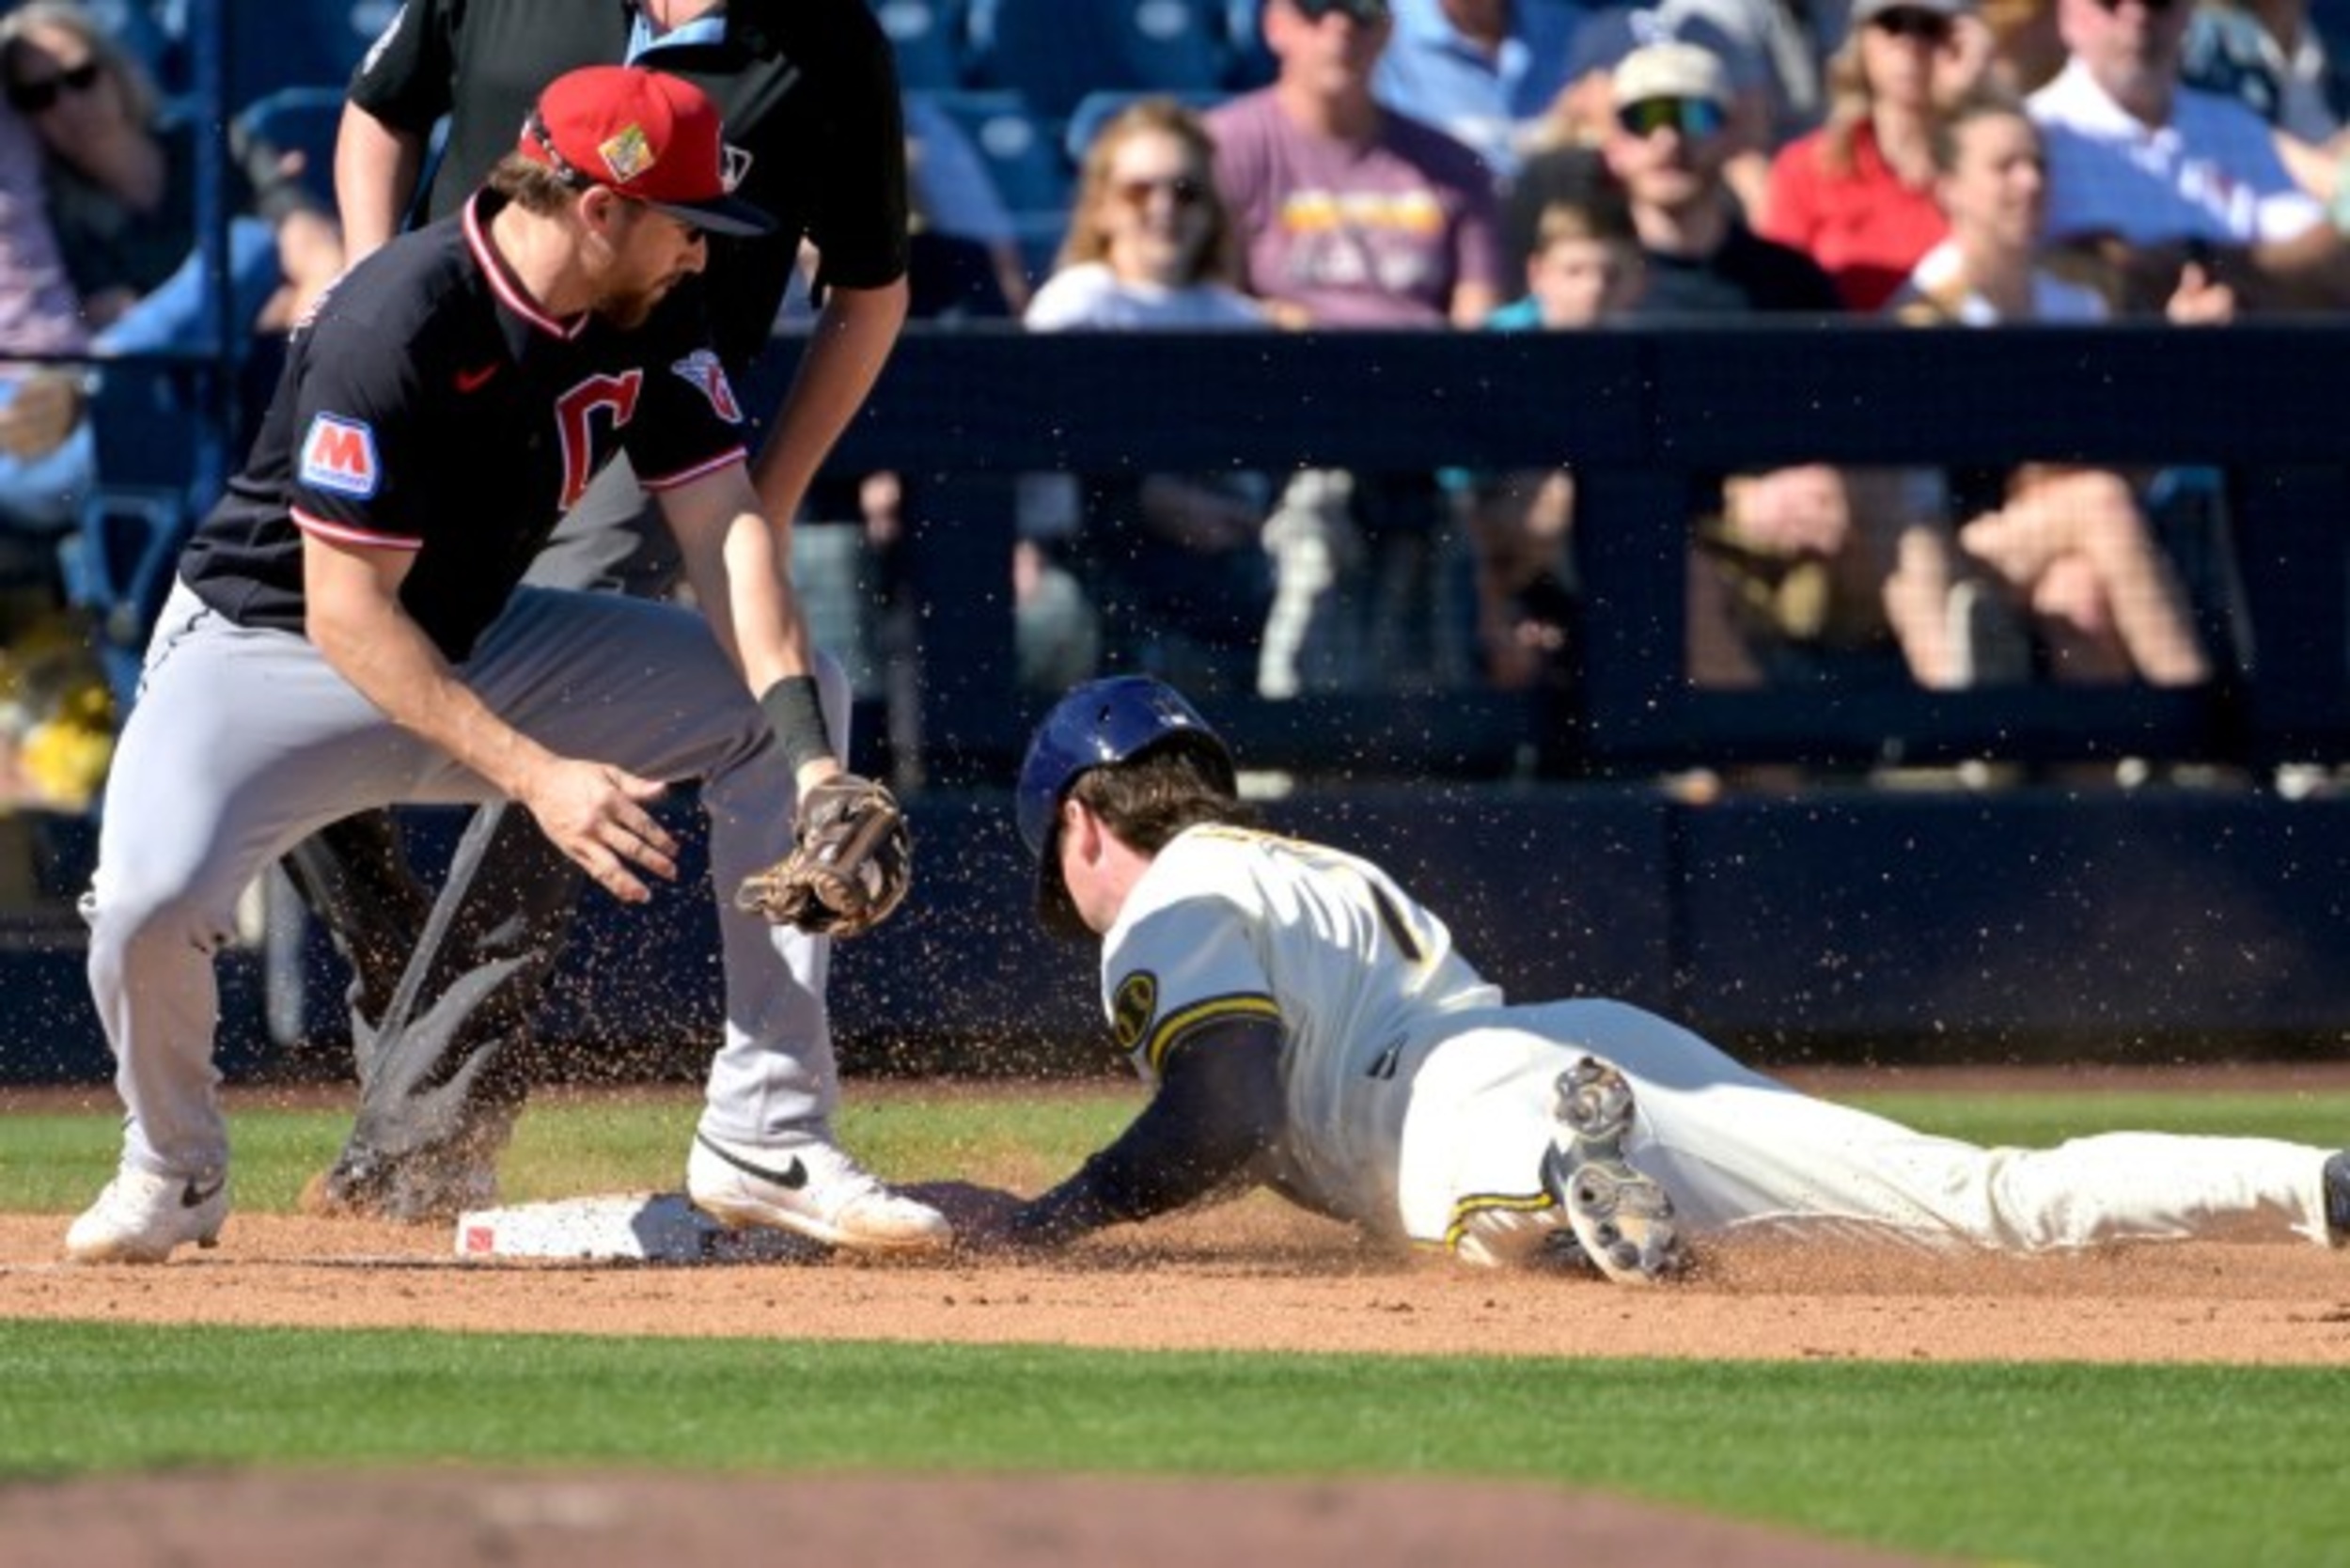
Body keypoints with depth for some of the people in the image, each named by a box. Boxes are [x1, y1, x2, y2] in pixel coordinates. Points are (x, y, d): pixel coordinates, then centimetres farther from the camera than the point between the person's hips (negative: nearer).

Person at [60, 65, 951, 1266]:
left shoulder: (648, 323, -7)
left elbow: (724, 527, -12)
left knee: (798, 693, -5)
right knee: (151, 895, -35)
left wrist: (805, 750, -27)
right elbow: (346, 616, -29)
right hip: (268, 649, -7)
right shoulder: (400, 326, -29)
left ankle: (764, 1142, -3)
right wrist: (535, 775, -35)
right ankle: (173, 1168, 0)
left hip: (481, 647, 7)